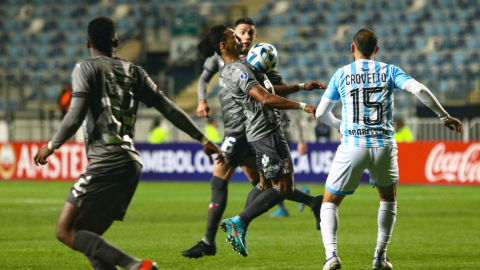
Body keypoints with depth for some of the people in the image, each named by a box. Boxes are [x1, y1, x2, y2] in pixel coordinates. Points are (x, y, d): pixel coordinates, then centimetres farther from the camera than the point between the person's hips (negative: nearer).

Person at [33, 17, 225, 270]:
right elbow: (169, 109, 14)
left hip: (106, 161, -7)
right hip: (132, 163, 7)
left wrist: (52, 146, 4)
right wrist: (203, 139, 21)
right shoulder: (133, 72, 16)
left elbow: (75, 116, -11)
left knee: (66, 232, -8)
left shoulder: (86, 68, 0)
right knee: (88, 239, 12)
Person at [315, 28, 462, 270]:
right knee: (389, 199, 27)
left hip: (352, 147, -1)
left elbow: (321, 114, 11)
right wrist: (444, 117, 2)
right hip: (384, 146, 1)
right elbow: (419, 90, -7)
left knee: (330, 202, 10)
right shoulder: (388, 71, 7)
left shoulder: (342, 74, 7)